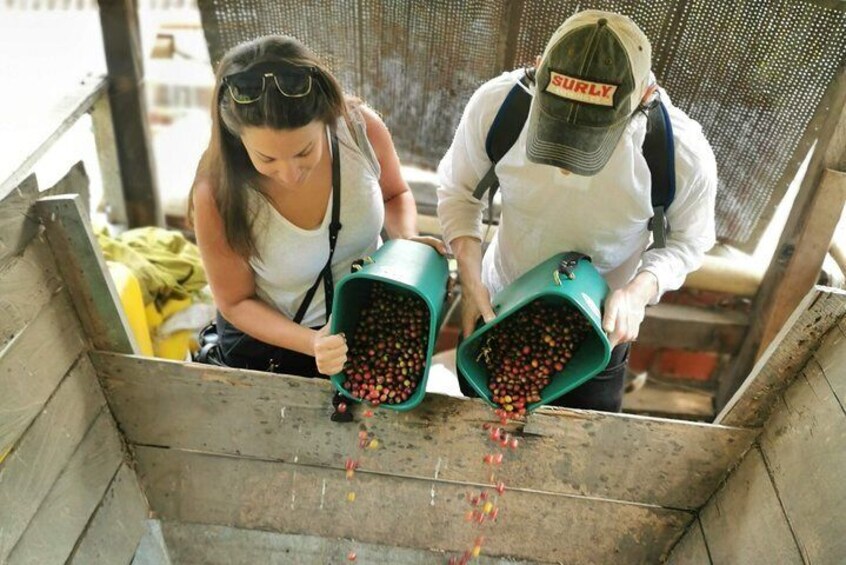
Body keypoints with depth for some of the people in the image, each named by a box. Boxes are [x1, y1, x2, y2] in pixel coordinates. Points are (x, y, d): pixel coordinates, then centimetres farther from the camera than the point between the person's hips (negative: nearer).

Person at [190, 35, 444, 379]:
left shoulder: (362, 128, -26)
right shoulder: (218, 196, -31)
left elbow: (394, 194, -3)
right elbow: (237, 303, -15)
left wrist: (408, 240, -23)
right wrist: (312, 343, -31)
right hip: (268, 341, -2)